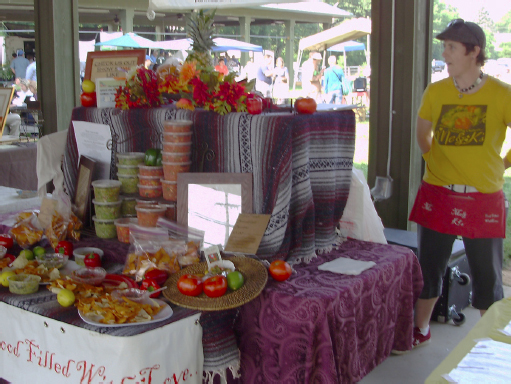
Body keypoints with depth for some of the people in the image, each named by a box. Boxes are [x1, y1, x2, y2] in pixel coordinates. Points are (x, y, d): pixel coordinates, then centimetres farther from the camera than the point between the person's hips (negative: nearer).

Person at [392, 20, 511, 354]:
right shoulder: (436, 92, 1)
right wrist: (434, 160, 9)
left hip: (484, 198, -2)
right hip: (438, 195, 3)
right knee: (429, 267, 12)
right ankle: (421, 330, 30)